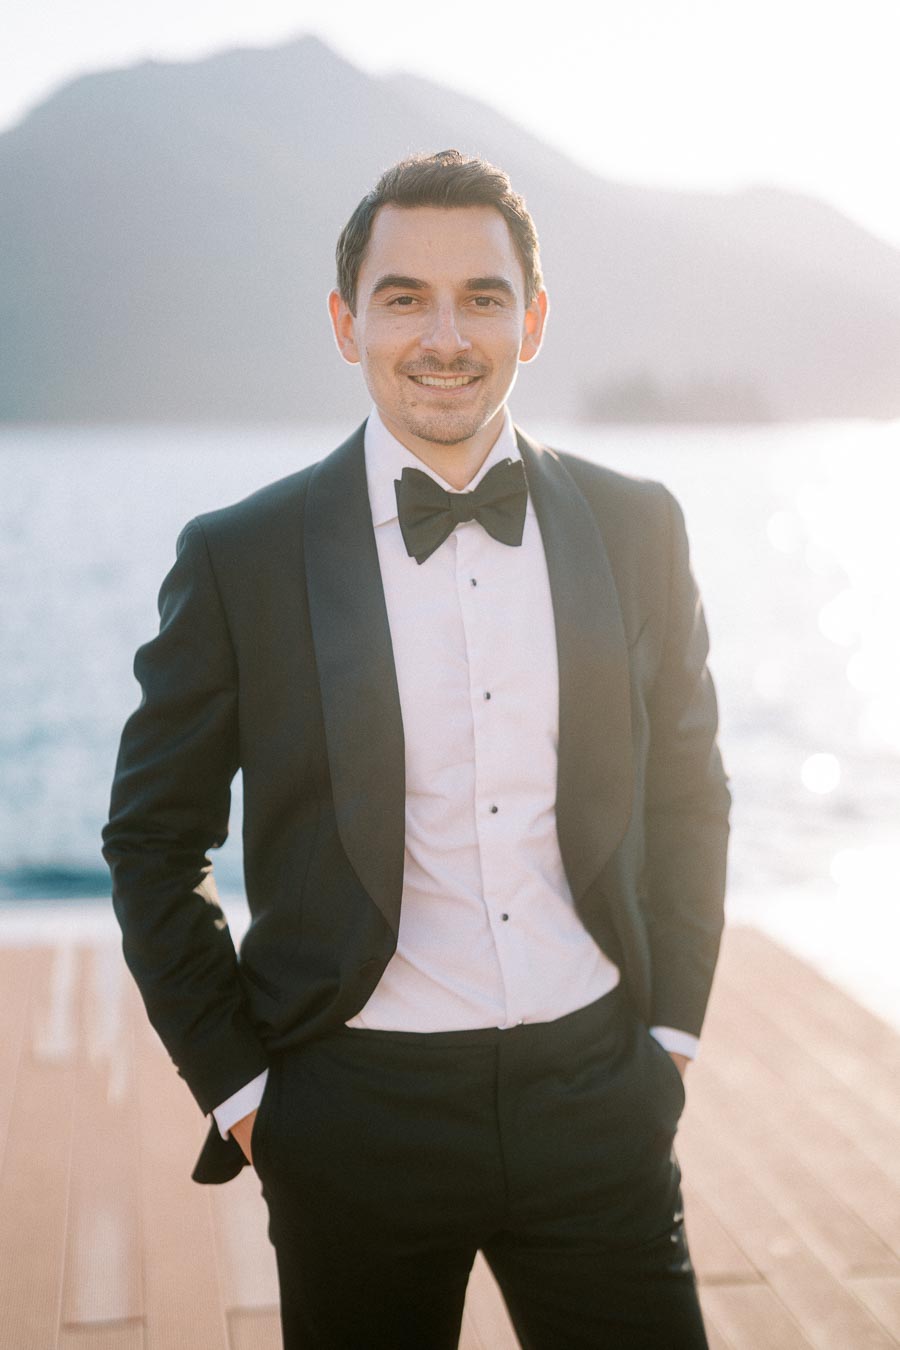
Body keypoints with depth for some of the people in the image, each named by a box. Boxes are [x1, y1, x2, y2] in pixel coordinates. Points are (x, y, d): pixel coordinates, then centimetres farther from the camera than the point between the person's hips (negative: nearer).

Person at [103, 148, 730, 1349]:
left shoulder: (636, 530, 3)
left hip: (599, 1101, 2)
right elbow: (154, 838, 2)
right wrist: (237, 1086, -1)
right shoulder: (240, 561, -5)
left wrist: (672, 1023, 8)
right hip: (357, 1112, -2)